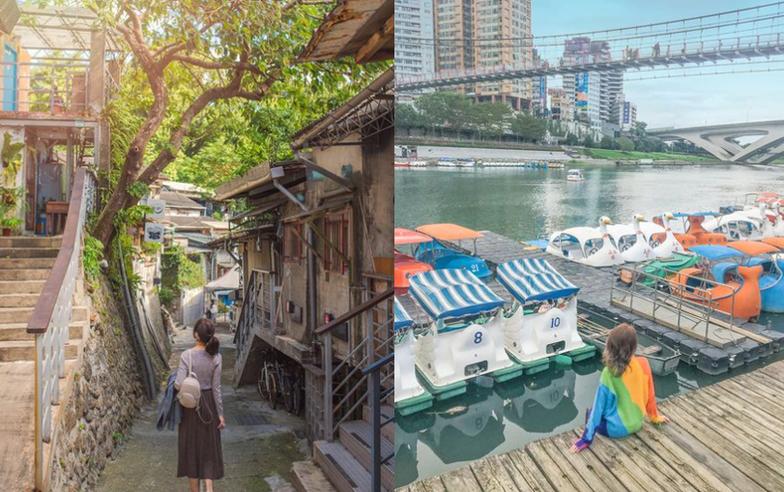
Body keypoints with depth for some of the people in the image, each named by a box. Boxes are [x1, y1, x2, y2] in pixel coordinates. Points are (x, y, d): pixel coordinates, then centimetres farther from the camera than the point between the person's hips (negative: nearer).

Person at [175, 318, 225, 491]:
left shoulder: (187, 355, -16)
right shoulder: (216, 357, -9)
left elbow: (179, 384, -21)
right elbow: (216, 388, -6)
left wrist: (174, 381, 3)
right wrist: (220, 413, 1)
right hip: (209, 403, 2)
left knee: (192, 444, 14)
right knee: (208, 446, 13)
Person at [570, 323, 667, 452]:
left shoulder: (609, 373, -24)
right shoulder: (643, 363, -12)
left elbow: (599, 407, -18)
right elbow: (650, 395, 1)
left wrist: (586, 439, -9)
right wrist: (655, 417, 20)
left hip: (617, 429, -5)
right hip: (637, 423, 5)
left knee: (591, 412, 23)